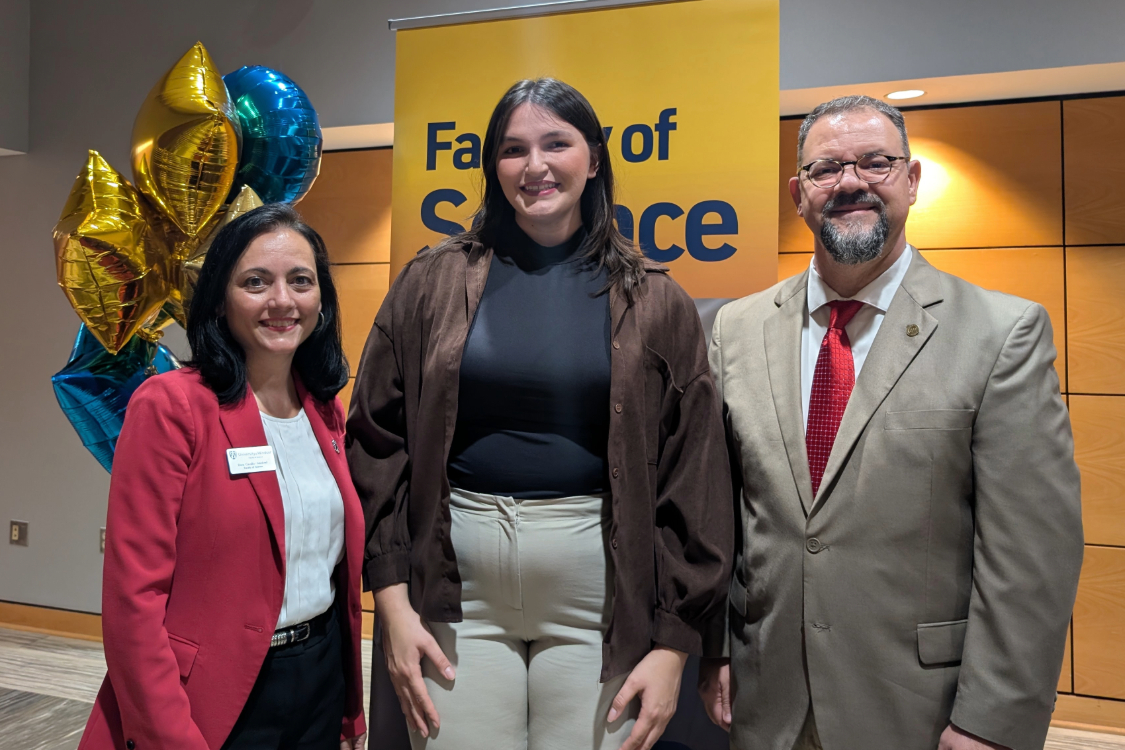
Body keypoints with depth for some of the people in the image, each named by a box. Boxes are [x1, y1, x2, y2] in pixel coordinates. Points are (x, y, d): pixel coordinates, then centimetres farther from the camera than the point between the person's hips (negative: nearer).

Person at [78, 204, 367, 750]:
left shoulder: (326, 412, 3)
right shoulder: (169, 406, -15)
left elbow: (340, 559, 9)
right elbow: (134, 596, -16)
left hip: (323, 679, 6)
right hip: (216, 701, -6)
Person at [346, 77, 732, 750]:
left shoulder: (654, 302, 1)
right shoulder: (435, 282, 3)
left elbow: (694, 478, 0)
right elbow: (376, 438, 3)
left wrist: (673, 645, -2)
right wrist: (394, 601, -2)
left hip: (598, 589, 0)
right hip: (458, 587, 1)